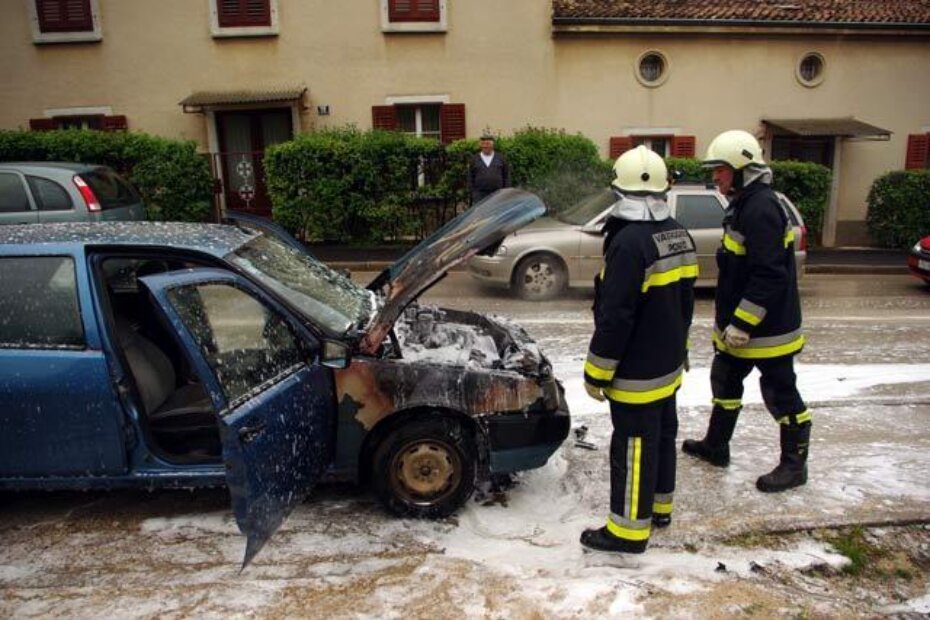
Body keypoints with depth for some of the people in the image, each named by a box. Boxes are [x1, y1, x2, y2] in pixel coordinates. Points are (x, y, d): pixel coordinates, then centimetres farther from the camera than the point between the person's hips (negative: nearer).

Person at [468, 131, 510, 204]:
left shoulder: (501, 158, 9)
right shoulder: (475, 159, 9)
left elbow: (506, 176, 8)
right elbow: (470, 178, 9)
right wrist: (472, 193, 1)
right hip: (479, 195, -1)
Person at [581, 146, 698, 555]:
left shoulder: (630, 242, -24)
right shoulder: (678, 234, 5)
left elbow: (614, 317, -24)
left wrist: (596, 373, -16)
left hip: (637, 374, -9)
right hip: (668, 366, 9)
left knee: (633, 447, 2)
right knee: (662, 436, 21)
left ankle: (629, 529, 14)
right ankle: (658, 506, 38)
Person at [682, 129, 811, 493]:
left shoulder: (762, 209, -21)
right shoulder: (743, 205, 11)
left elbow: (769, 276, -27)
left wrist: (741, 324, -24)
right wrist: (726, 318, 22)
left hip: (768, 327, -10)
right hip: (739, 325, 11)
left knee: (781, 395, 4)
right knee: (725, 381, 20)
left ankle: (794, 465, 20)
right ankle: (716, 446, 35)